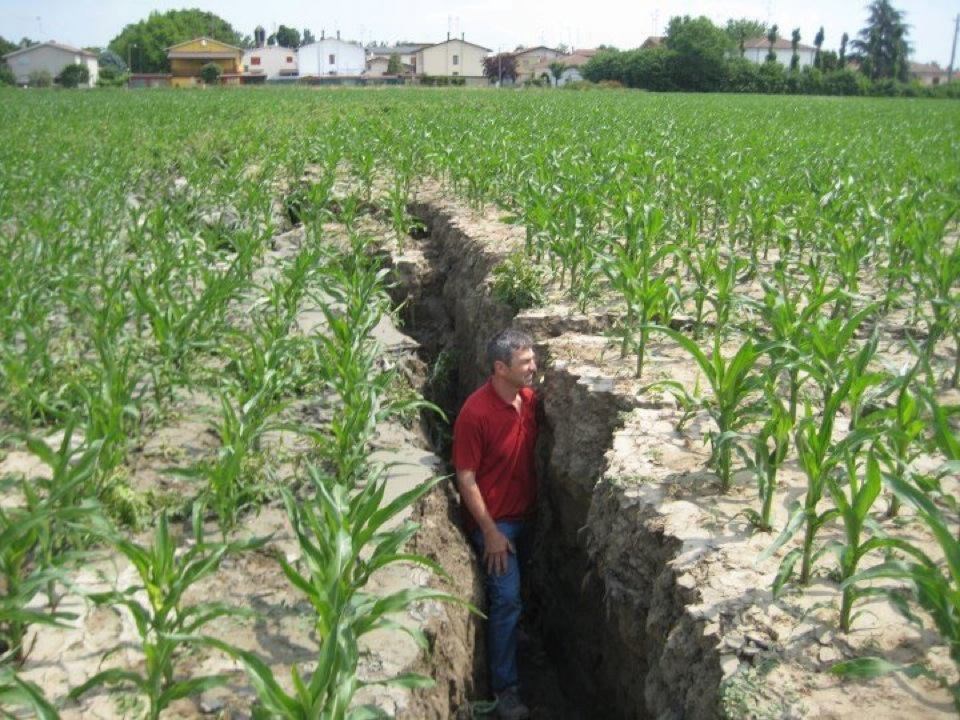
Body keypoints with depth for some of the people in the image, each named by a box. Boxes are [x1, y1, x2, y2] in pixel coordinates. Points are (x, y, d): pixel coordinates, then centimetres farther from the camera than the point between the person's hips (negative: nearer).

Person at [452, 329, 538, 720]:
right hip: (494, 520, -7)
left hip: (524, 513, 7)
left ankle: (513, 636, 47)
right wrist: (490, 532, -19)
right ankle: (505, 687, 10)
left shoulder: (529, 398, -3)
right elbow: (465, 478, -20)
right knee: (507, 598, -4)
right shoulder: (476, 413, -25)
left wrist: (535, 504, 14)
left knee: (512, 593, 23)